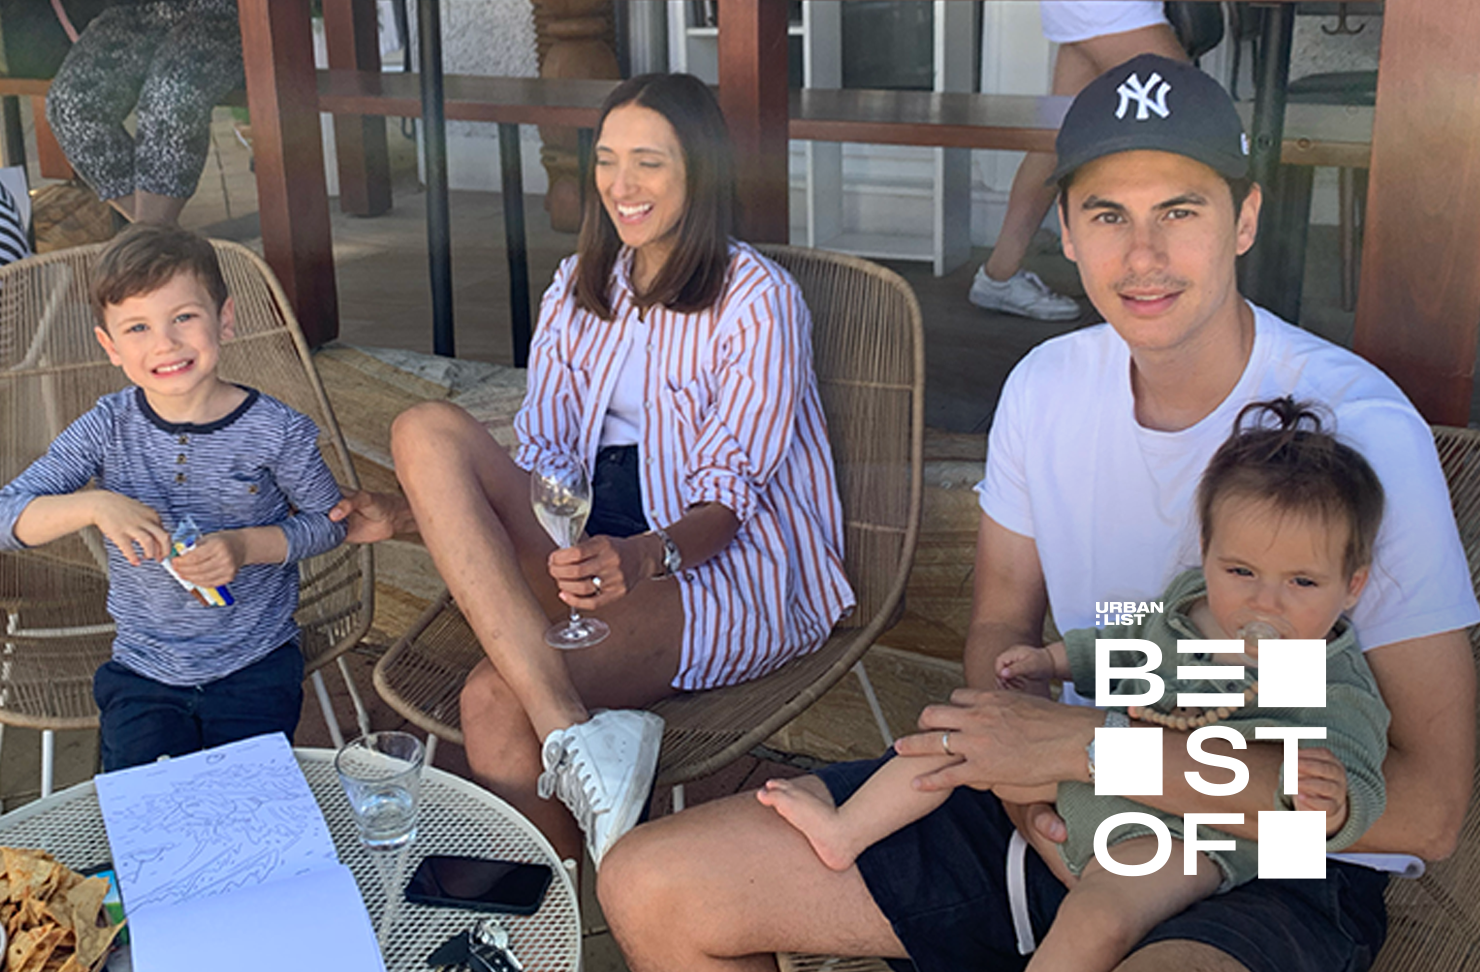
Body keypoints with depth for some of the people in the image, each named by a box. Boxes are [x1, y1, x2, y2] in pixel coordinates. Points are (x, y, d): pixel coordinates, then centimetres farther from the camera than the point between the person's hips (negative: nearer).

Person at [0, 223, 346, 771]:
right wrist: (94, 505, -27)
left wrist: (246, 547, -18)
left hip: (257, 668, -2)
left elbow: (328, 521, 0)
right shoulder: (109, 428, -6)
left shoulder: (276, 430, -12)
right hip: (143, 673, 2)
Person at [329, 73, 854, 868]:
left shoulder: (756, 301, -5)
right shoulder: (579, 287, 15)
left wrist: (642, 557, -32)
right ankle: (575, 732, -35)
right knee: (426, 430, -22)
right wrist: (413, 517, -4)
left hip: (716, 568, -6)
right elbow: (537, 461, 12)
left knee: (496, 699, -31)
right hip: (591, 549, 7)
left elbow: (728, 502, -11)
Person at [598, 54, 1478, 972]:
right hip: (1061, 819, 6)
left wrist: (1088, 743, -24)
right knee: (651, 887, -4)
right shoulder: (1047, 386, 1)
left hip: (1278, 871, -5)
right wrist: (1019, 769, -10)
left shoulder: (1361, 431, -17)